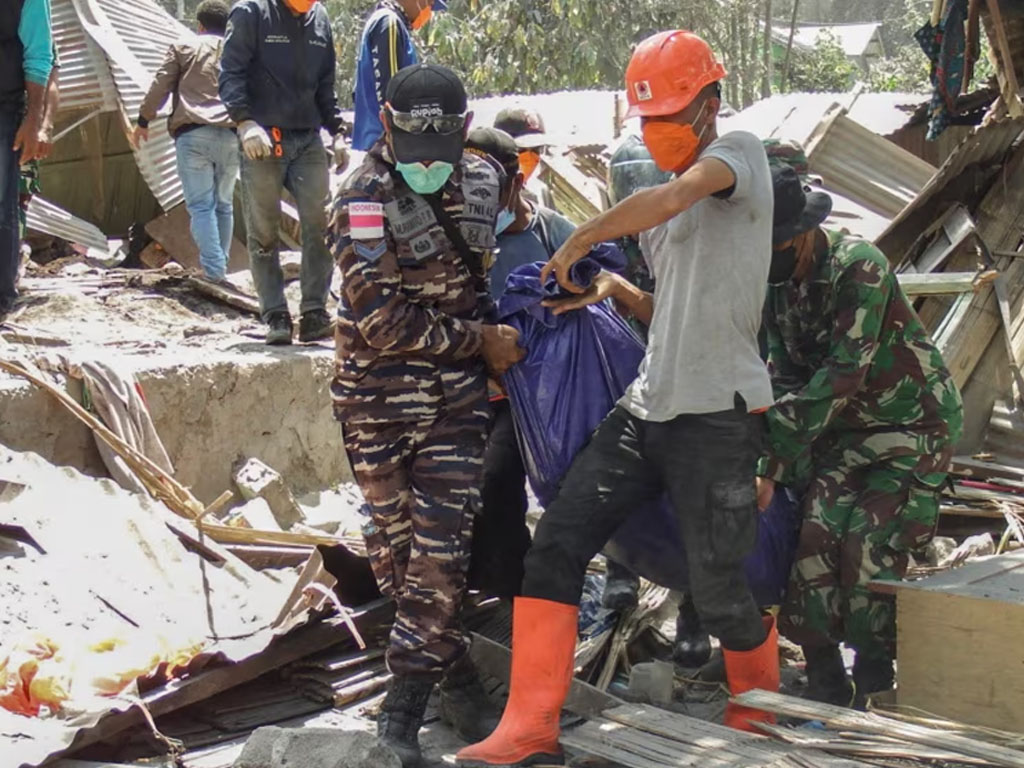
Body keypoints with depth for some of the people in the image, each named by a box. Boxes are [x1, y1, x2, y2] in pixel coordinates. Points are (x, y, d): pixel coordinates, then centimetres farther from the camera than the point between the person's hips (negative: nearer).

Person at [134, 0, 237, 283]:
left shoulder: (184, 47, 9)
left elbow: (160, 87, 6)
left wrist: (143, 121, 15)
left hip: (193, 134, -3)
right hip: (231, 135, 3)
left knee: (201, 205, -5)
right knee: (224, 204, 14)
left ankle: (214, 271, -16)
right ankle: (221, 266, 17)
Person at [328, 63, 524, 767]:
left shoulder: (481, 179, 2)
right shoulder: (364, 203, -14)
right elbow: (385, 321, -19)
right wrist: (482, 340, -14)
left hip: (457, 399, 3)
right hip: (379, 401, -2)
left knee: (440, 554, -5)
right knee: (395, 548, 7)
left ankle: (404, 709, 1)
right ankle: (455, 674, 24)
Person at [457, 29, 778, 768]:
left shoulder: (741, 152, -4)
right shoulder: (666, 214, 19)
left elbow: (668, 199, -25)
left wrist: (579, 243, -12)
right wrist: (619, 291, 8)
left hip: (718, 414, -8)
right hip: (647, 405, 8)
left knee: (719, 592, 0)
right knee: (555, 547, -3)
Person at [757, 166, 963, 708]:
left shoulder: (858, 266, -24)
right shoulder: (776, 285, 0)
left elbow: (843, 371, -30)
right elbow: (786, 380, -1)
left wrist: (772, 463, -31)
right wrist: (778, 465, -18)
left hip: (915, 423, -6)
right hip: (846, 428, 6)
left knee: (869, 545, -16)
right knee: (818, 533, -12)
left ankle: (873, 684, 1)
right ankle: (826, 688, -2)